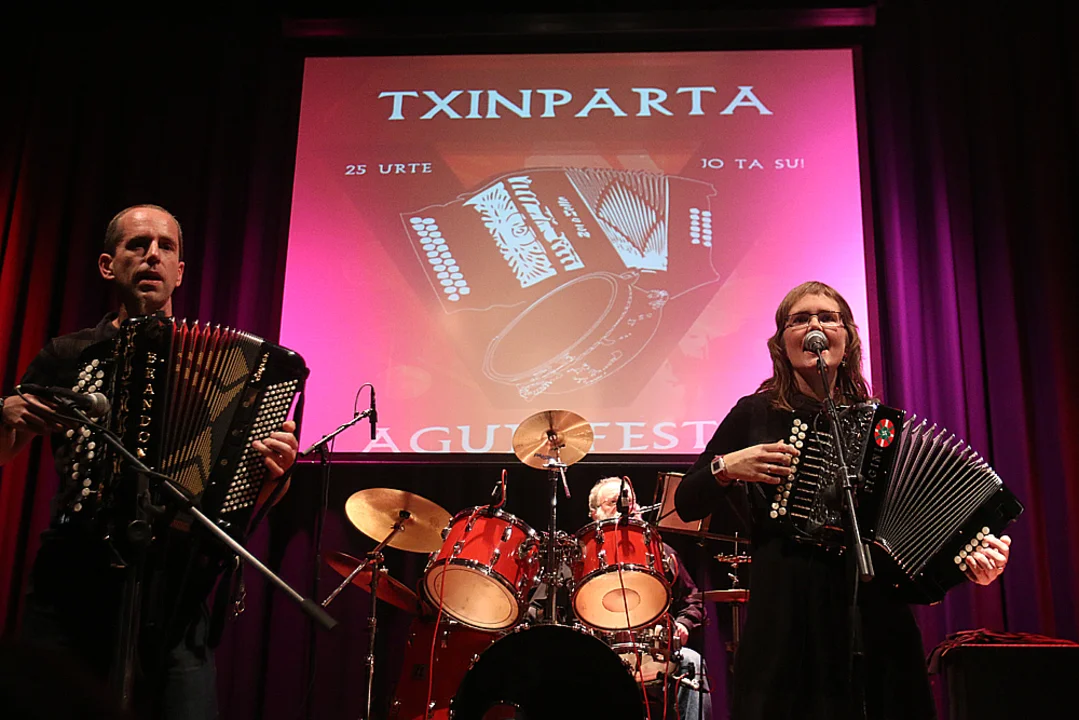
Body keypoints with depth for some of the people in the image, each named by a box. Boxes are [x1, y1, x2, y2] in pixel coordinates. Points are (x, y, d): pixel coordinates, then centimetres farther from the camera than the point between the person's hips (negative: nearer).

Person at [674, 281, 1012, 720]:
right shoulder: (755, 414, 3)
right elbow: (687, 505, 5)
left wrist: (971, 558, -7)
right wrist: (726, 467, -12)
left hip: (875, 621, 2)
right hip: (786, 623, -2)